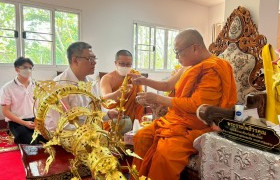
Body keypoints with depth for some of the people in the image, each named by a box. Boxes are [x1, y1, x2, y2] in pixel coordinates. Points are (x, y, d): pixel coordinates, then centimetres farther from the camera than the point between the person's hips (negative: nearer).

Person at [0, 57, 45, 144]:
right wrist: (24, 123, -15)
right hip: (17, 122, -3)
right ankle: (19, 139, 2)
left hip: (35, 120, 4)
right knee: (32, 142, -27)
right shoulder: (7, 88, -5)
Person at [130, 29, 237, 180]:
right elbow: (167, 85, 21)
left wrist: (157, 99, -19)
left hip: (197, 127, -8)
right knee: (141, 137, -1)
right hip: (177, 119, 9)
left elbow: (196, 105, -24)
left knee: (164, 152, -30)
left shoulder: (212, 70, -17)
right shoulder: (189, 66, 10)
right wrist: (145, 81, 9)